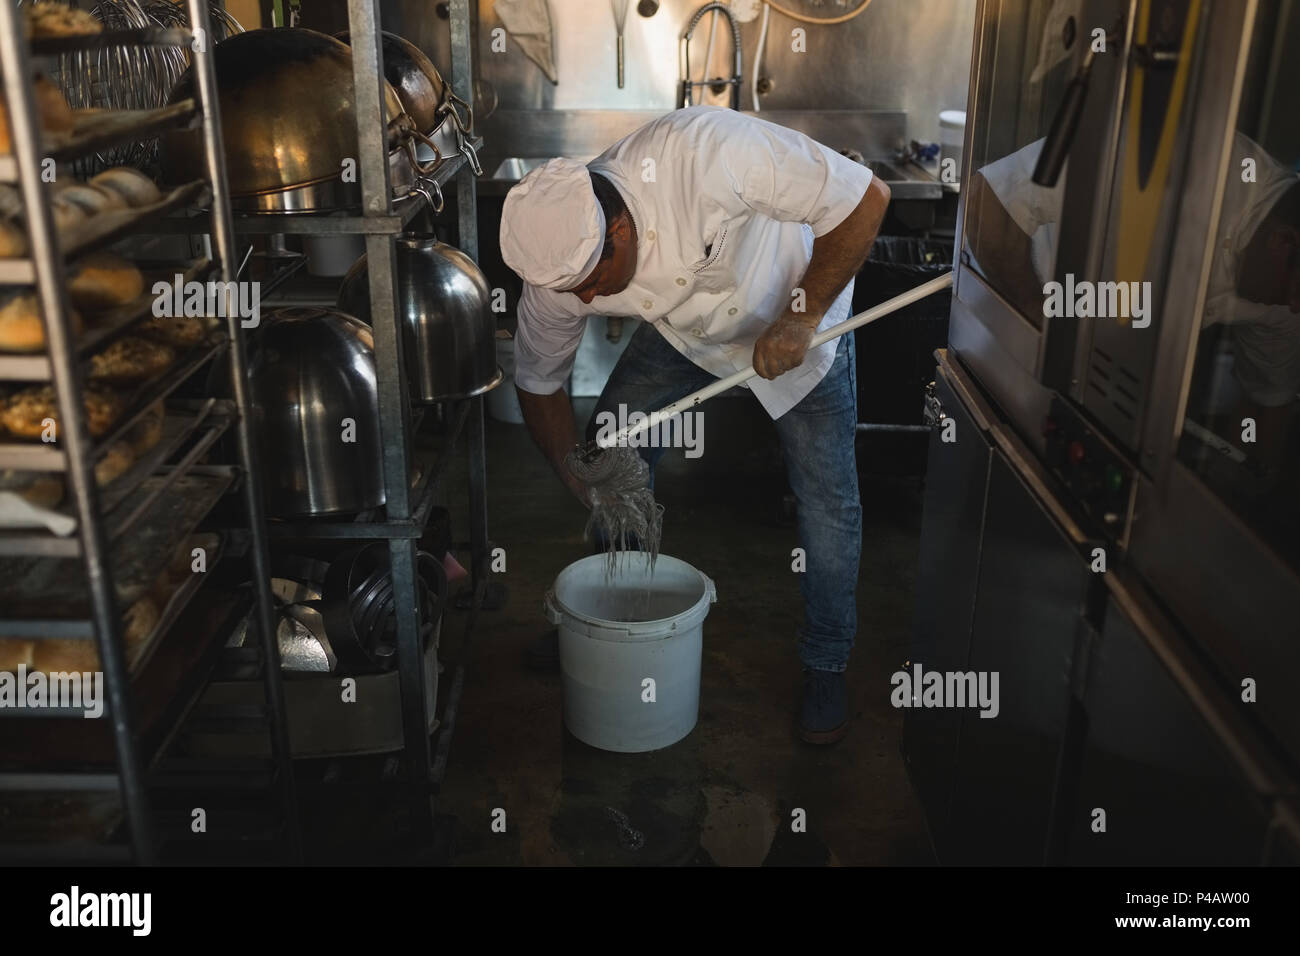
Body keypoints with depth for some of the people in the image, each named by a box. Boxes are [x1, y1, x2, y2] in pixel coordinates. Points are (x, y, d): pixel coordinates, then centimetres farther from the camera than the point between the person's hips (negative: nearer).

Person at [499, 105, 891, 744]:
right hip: (683, 330, 4)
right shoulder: (559, 262, -25)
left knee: (828, 503, -7)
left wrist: (800, 320, -31)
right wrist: (586, 487, -13)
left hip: (801, 312, -3)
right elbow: (538, 384, -7)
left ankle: (825, 667, 16)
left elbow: (864, 197, -32)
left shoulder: (701, 149, -42)